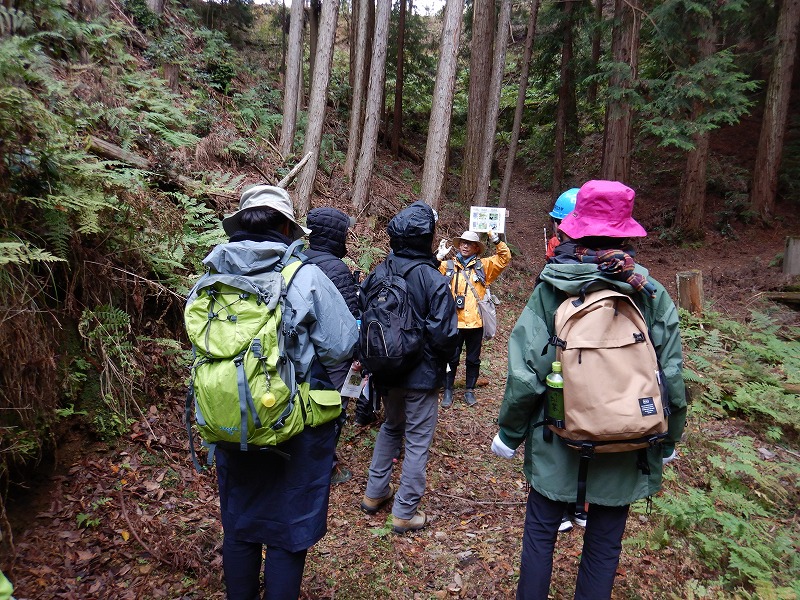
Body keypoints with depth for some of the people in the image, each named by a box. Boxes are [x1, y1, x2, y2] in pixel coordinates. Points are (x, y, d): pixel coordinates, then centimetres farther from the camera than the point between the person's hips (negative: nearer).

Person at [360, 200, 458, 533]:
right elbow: (444, 333, -20)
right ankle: (405, 512, 19)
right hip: (421, 374, -5)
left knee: (390, 427, 26)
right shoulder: (433, 279, -19)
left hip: (386, 370, 5)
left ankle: (375, 493, 35)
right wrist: (440, 362, 1)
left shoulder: (378, 273, -5)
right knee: (418, 441, 9)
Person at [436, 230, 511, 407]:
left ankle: (470, 390, 27)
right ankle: (448, 391, 20)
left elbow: (504, 258, 0)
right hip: (454, 322, -1)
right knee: (451, 358, 8)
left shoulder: (483, 266, 7)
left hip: (476, 321, 1)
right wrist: (439, 257, -17)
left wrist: (495, 240, -12)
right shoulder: (448, 266, 6)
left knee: (473, 359, 12)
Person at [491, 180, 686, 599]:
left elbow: (525, 371, -14)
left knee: (540, 532, 18)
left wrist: (509, 431, 1)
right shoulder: (651, 294, -8)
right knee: (604, 543, 18)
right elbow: (671, 376, -5)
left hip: (557, 439, -1)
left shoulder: (550, 291, -13)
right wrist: (668, 441, 11)